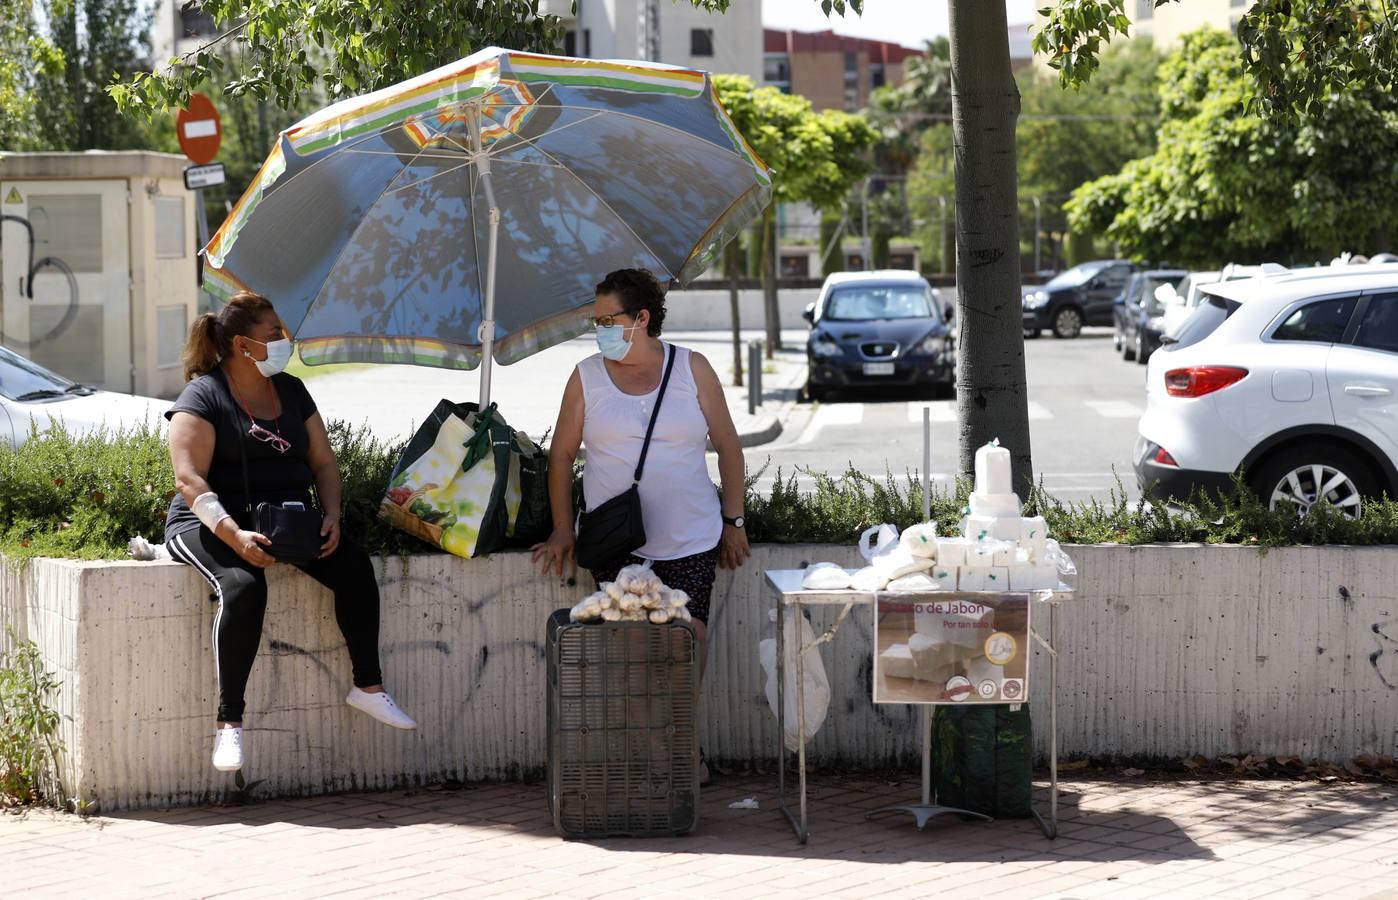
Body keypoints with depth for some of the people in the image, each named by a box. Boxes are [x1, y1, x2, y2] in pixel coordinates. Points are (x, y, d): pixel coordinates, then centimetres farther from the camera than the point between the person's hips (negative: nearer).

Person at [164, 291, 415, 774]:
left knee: (354, 564, -19)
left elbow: (323, 461, 16)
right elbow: (190, 481, -15)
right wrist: (234, 535, -29)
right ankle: (229, 721, -33)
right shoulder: (203, 397, -6)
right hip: (211, 524, -6)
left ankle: (368, 685, -7)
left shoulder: (290, 390, 15)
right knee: (243, 586, -36)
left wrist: (331, 515, -4)